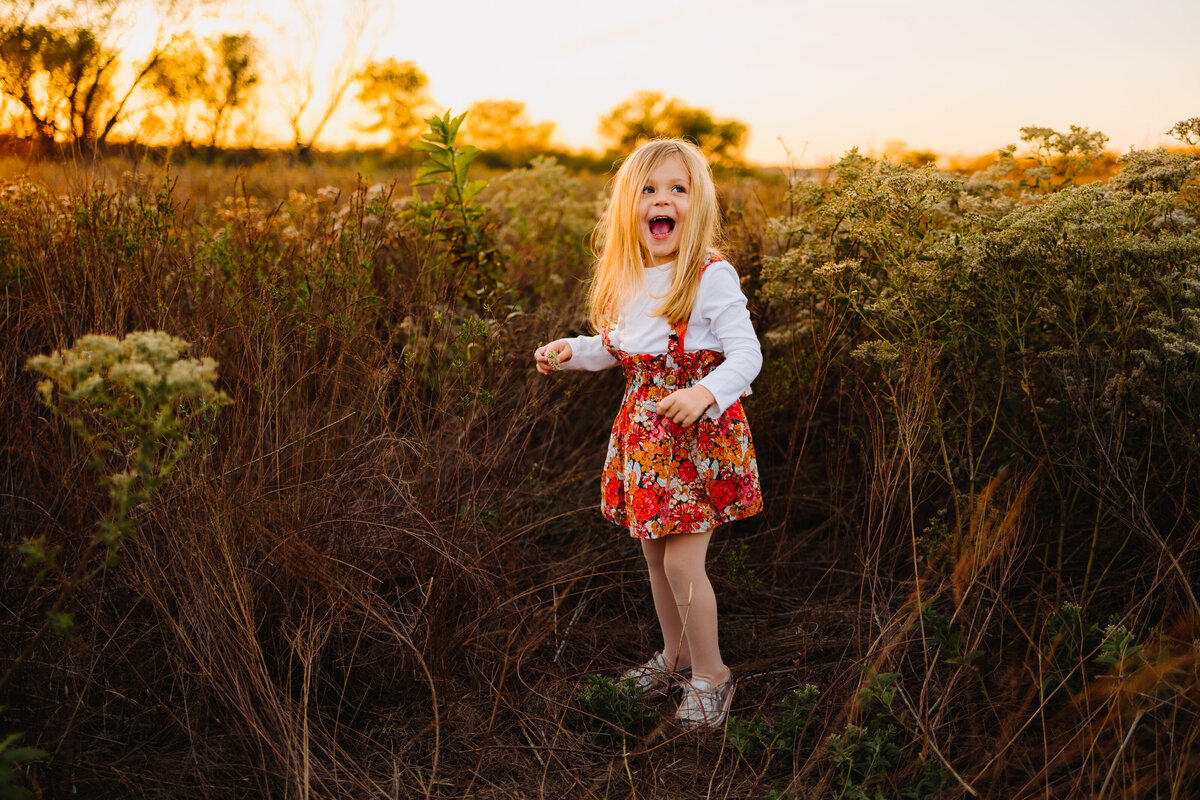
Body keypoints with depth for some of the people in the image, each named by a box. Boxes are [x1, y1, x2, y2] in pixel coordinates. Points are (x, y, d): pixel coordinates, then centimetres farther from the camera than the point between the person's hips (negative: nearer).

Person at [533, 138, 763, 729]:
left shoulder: (711, 278, -16)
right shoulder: (627, 282, 6)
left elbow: (746, 354, -18)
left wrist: (707, 392, -35)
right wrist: (573, 352, 6)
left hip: (698, 432, -7)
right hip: (644, 428, 7)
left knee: (681, 558, -7)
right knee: (654, 551, 16)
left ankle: (710, 673, 14)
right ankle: (675, 655, 36)